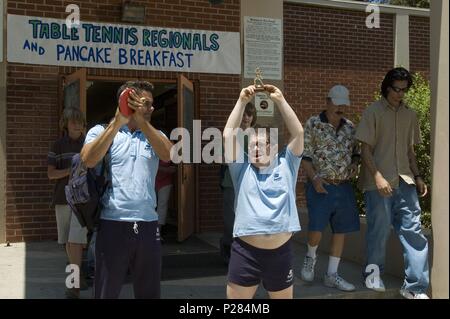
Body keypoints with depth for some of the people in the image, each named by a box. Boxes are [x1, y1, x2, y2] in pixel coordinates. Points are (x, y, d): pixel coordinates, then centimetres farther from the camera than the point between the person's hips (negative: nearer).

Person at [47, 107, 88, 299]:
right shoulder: (58, 145, 4)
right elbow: (50, 174, -1)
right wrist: (71, 170, -16)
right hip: (62, 198, 2)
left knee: (75, 239, -13)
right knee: (68, 242, 10)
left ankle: (73, 285, -11)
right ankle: (78, 277, 28)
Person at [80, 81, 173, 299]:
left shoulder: (154, 135, 14)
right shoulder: (101, 131, 5)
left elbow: (168, 155, -8)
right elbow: (88, 160, -15)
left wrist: (141, 121, -17)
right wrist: (117, 122, -18)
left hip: (148, 225, 3)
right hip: (113, 224, -3)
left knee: (150, 292, 13)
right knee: (107, 292, 8)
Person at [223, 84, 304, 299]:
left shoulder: (286, 166, 7)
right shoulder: (242, 170, 5)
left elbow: (298, 132, 1)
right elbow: (228, 135, -2)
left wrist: (280, 100, 0)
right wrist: (242, 101, 0)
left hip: (280, 252, 1)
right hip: (245, 251, -1)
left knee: (284, 296, 18)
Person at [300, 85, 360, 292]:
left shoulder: (349, 127, 10)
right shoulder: (313, 125, -4)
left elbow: (356, 151, 20)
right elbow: (304, 156, -7)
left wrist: (355, 165, -3)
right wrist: (314, 179, -20)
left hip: (344, 187, 5)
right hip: (321, 186, -5)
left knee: (341, 230, 5)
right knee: (316, 228, -10)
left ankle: (332, 275, 15)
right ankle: (310, 257, 23)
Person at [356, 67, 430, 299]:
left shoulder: (409, 115, 13)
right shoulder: (373, 112, -3)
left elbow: (410, 150, 18)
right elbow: (365, 149, -7)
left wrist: (417, 176, 10)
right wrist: (377, 177, -16)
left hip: (405, 181, 4)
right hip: (378, 182, -4)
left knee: (413, 231, 0)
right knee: (379, 231, 4)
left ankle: (415, 288, 7)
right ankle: (373, 272, 28)